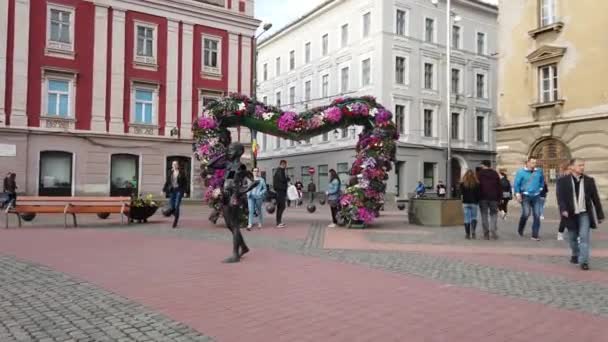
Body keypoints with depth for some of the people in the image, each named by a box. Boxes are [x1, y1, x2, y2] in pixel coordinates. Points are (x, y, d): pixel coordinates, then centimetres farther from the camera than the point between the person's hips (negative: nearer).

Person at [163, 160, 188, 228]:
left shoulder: (182, 173, -1)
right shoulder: (170, 173, 8)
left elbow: (185, 182, -2)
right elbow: (167, 182, 12)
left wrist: (185, 191, -9)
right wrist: (164, 190, 8)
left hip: (179, 190, -3)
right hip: (171, 191, 3)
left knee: (177, 206, -9)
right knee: (172, 207, 2)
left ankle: (175, 222, -2)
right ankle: (176, 217, 31)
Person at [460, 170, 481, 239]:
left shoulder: (462, 184, -4)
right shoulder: (477, 184, -4)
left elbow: (461, 193, -3)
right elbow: (479, 194, -3)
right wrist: (477, 201, 10)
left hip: (465, 203, 0)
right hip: (474, 203, 0)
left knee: (467, 219, 4)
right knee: (474, 217, 11)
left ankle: (467, 234, 4)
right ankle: (473, 231, -7)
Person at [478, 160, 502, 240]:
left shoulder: (480, 174, 0)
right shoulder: (495, 174, 9)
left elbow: (478, 186, -5)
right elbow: (499, 187, 8)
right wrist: (499, 197, 10)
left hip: (483, 198, -2)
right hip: (493, 197, 2)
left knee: (484, 215, 3)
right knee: (493, 214, 8)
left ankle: (486, 234, 0)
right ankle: (494, 233, -3)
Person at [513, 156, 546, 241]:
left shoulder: (539, 171, 5)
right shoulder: (521, 172, -4)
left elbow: (542, 180, 25)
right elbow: (516, 183, -4)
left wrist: (541, 188, 17)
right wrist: (517, 194, -11)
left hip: (536, 196, 4)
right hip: (525, 196, -3)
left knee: (537, 215, -2)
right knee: (526, 213, -16)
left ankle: (535, 235, 6)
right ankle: (520, 230, 10)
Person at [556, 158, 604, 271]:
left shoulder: (589, 180, 3)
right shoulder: (563, 181, -3)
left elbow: (595, 198, 6)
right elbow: (560, 197, -10)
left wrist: (600, 215, 7)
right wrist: (563, 210, -26)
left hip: (585, 214, 0)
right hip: (570, 214, 0)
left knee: (584, 237, -8)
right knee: (572, 237, 14)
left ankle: (583, 261, -4)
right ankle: (575, 255, 38)